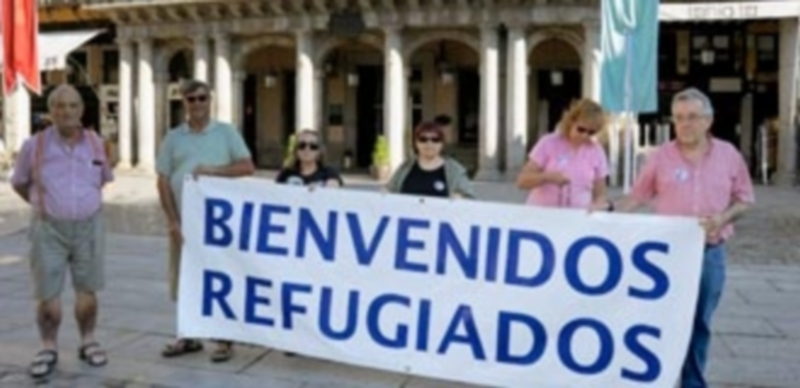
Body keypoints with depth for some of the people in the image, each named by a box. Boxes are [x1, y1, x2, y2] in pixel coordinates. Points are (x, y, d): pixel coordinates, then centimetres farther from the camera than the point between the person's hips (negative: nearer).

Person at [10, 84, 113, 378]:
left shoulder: (95, 143, 0)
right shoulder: (34, 145, -7)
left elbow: (104, 178, 19)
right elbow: (19, 184, 9)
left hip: (89, 226, 2)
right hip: (49, 229, -2)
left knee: (87, 291, 8)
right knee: (48, 295, 0)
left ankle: (88, 343, 24)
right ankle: (48, 350, 16)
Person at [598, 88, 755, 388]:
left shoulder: (729, 155, 3)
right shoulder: (661, 156, 0)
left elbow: (744, 199, 8)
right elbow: (639, 196, 4)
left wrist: (723, 217, -11)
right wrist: (612, 209, -12)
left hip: (711, 253, 1)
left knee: (699, 324, 10)